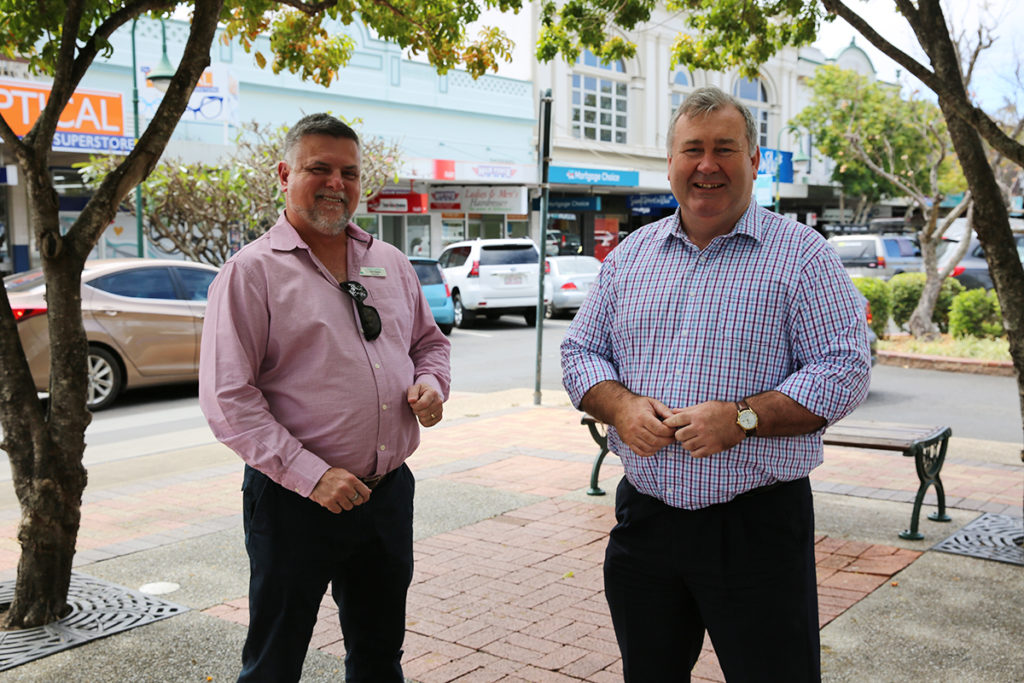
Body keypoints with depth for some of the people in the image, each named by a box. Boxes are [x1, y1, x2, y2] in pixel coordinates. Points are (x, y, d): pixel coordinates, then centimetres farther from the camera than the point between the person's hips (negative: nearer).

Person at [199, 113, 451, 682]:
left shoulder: (391, 264, 9)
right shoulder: (253, 271, -8)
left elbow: (429, 340, 22)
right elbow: (227, 398, -14)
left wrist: (431, 384, -1)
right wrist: (310, 475, -20)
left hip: (389, 491, 5)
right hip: (295, 501, -5)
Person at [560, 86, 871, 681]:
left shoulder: (801, 254, -4)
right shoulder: (630, 255, 10)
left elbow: (845, 369, -9)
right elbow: (581, 350, 13)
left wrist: (743, 417, -21)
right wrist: (621, 406, -8)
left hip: (758, 525, -4)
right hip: (644, 516, 4)